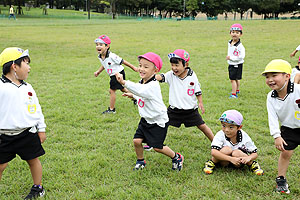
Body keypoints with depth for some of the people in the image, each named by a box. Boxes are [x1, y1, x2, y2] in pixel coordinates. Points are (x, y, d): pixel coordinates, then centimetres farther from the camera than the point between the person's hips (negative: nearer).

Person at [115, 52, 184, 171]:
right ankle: (140, 161, 24)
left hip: (158, 121, -8)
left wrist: (124, 82, -58)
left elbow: (140, 90, -48)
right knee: (136, 141, -1)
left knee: (157, 147, -2)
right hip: (145, 119, 8)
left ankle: (176, 157, 23)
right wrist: (133, 96, 12)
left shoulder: (153, 86, -27)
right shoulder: (142, 82, 2)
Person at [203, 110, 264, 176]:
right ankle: (212, 163, -8)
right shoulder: (220, 135, -22)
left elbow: (255, 153, -11)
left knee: (236, 153, -31)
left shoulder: (244, 137, -17)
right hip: (224, 160, -1)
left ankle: (252, 164, -4)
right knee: (227, 149, -31)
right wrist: (231, 159, -44)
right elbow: (213, 152, -35)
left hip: (238, 162, 1)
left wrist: (248, 158, -36)